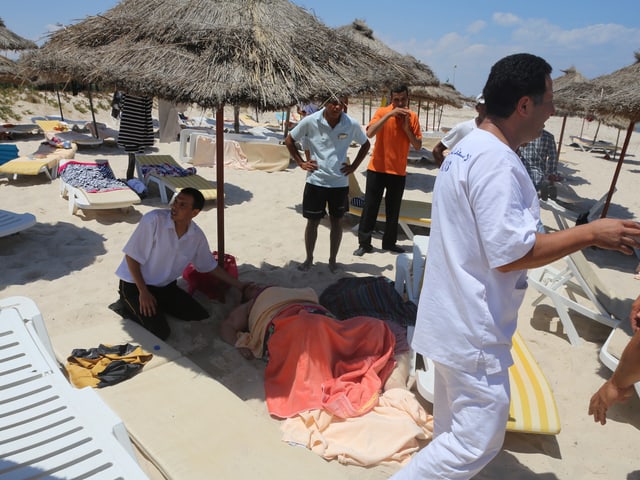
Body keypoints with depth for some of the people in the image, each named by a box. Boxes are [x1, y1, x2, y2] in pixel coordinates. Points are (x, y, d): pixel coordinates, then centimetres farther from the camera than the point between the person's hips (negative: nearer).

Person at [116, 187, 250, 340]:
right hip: (135, 284, -5)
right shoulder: (153, 220, -26)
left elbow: (210, 266, 7)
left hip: (166, 286, 5)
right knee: (160, 333, -19)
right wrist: (143, 292, -17)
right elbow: (131, 257, -18)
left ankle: (157, 305, 14)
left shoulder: (197, 236, -9)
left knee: (203, 319, -4)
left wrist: (239, 285, 8)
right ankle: (129, 305, 8)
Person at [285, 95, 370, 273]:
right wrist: (301, 163, -1)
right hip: (315, 181, -1)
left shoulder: (352, 124, -7)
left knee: (337, 221, 10)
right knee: (313, 221, 7)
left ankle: (332, 259, 27)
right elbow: (289, 140, 4)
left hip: (340, 182, 1)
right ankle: (309, 259, 26)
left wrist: (354, 166, 4)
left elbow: (365, 144, 12)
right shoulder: (310, 121, -10)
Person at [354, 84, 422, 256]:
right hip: (377, 169, -2)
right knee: (370, 207, 2)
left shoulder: (412, 117, 3)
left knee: (393, 210, 11)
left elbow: (418, 146, 1)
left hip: (399, 171, 3)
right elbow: (369, 133, -23)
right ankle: (364, 243, 11)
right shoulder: (382, 112, -6)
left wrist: (407, 128, -12)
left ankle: (389, 242, 24)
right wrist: (389, 114, -26)